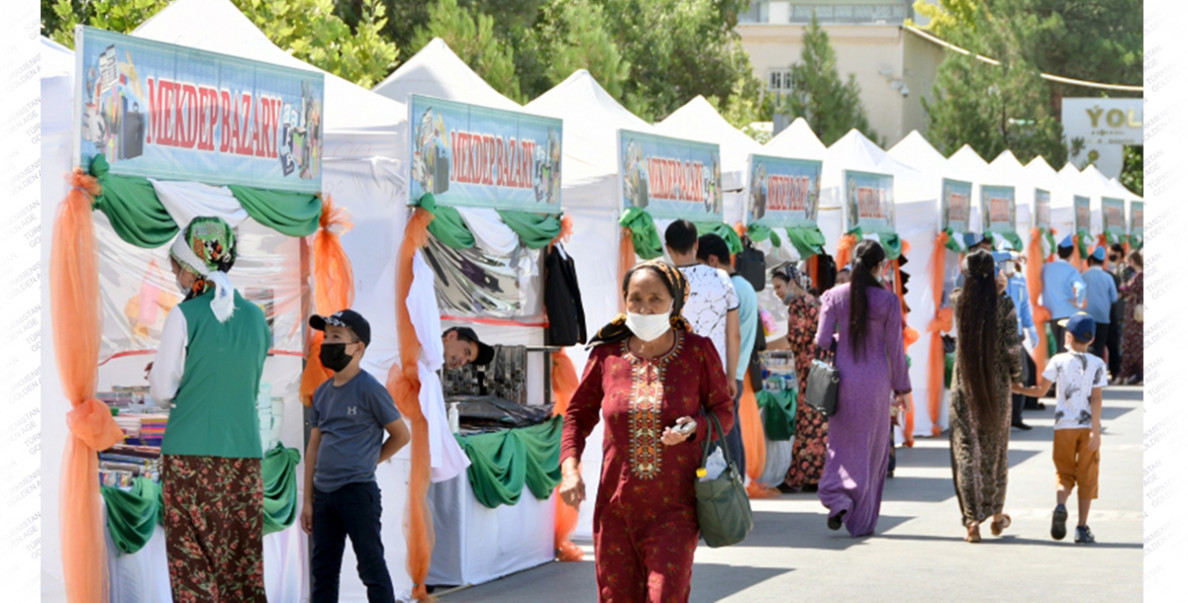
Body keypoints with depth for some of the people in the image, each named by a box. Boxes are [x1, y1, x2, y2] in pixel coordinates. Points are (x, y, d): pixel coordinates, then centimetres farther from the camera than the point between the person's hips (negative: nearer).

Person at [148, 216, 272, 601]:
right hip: (245, 451, 5)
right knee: (243, 556, 9)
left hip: (191, 453, -5)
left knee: (193, 557, 1)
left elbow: (162, 391, -6)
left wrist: (157, 377, 16)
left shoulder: (185, 316, -8)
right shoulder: (255, 317, 6)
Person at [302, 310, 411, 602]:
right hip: (324, 493, 7)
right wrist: (307, 501, 12)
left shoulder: (369, 389, -8)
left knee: (372, 567, -2)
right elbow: (314, 447, 14)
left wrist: (369, 462, 4)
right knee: (322, 571, 10)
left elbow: (401, 434, -2)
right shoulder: (322, 393, 12)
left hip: (357, 491, -7)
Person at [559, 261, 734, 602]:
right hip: (616, 506, 2)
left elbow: (723, 411, 5)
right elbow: (579, 413, 12)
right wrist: (569, 468, -3)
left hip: (674, 507, -2)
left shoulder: (698, 352, -3)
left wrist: (694, 428, -17)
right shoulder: (607, 355, 1)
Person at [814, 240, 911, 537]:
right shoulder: (888, 300, -7)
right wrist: (902, 388, 6)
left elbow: (822, 341, -3)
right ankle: (862, 520, 13)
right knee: (872, 449, 10)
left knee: (842, 444, 15)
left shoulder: (834, 297, -3)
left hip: (844, 379, 1)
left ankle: (838, 498, -9)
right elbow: (895, 348, -4)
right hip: (876, 381, -1)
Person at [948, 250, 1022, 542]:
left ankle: (972, 521, -6)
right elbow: (1011, 348, -11)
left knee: (966, 452, 2)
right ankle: (996, 515, 27)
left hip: (965, 385, 0)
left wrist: (994, 290, 17)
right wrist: (1016, 375, 4)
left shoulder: (959, 301, -5)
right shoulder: (1004, 305, -11)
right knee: (995, 450, 16)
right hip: (996, 386, 0)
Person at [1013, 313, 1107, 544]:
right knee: (1086, 477, 7)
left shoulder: (1058, 361, -1)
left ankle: (1060, 505, -18)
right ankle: (1082, 527, 4)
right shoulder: (1097, 364, -1)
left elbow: (1040, 390, -1)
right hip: (1088, 426, 0)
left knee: (1065, 474, 11)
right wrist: (1095, 431, -9)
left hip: (1064, 426, 0)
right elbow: (1096, 399, -7)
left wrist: (1018, 388, 18)